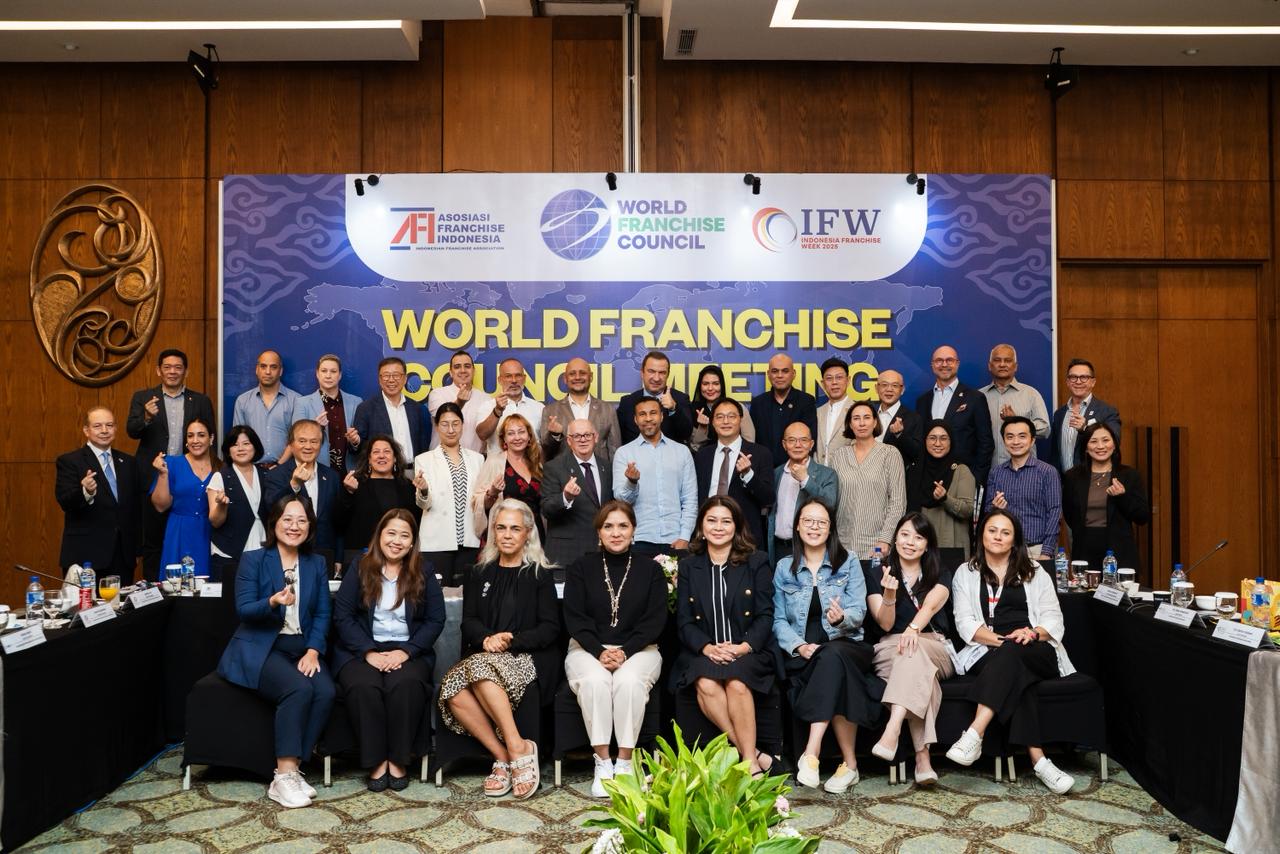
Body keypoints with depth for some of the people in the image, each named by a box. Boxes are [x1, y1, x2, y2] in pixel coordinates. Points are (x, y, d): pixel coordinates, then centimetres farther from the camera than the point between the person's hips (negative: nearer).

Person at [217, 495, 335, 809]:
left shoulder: (316, 564, 13)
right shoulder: (252, 560, 2)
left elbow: (323, 613, 7)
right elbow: (244, 610, -8)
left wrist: (313, 651, -9)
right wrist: (273, 602, -29)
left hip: (303, 649, 4)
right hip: (260, 649, -4)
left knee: (326, 691, -26)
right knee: (299, 689, -31)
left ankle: (288, 771, -14)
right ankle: (285, 776, -21)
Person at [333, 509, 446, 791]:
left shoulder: (423, 574, 10)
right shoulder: (359, 568, 8)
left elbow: (435, 620, 4)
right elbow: (342, 615, 1)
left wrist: (406, 651, -12)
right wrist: (369, 652, -13)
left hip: (408, 651, 0)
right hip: (361, 650, 0)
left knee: (406, 684, -32)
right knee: (363, 686, -32)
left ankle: (398, 760, -17)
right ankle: (376, 761, -18)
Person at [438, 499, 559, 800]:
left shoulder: (539, 575, 9)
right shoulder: (480, 574, 19)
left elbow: (550, 628, 1)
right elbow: (469, 621, 10)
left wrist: (511, 640, -14)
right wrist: (486, 638, -13)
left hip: (527, 659, -4)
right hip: (483, 657, 4)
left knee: (479, 666, -35)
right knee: (452, 688, -30)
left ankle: (517, 748, -27)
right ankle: (503, 757, -20)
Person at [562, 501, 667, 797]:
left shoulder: (650, 569, 8)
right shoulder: (580, 568, 8)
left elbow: (655, 620, 0)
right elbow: (574, 618, 0)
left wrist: (625, 652, -14)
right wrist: (600, 652, -16)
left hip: (638, 650, 0)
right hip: (589, 649, 0)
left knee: (629, 680, -33)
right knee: (594, 680, -33)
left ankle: (625, 762, -21)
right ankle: (602, 763, -23)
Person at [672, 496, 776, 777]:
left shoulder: (757, 563, 9)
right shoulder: (688, 567, 14)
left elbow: (765, 615, 2)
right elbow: (684, 620, 6)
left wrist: (744, 647, -16)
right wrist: (707, 648, -14)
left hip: (748, 651, -1)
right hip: (703, 653, 2)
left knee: (736, 683, -33)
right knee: (706, 684, -31)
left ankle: (750, 765, -25)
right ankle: (754, 757, -23)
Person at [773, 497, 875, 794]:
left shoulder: (848, 563, 8)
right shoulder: (784, 567, 11)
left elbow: (858, 613, -1)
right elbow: (779, 620, 5)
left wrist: (842, 617, -26)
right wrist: (799, 646, -15)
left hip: (845, 646, -1)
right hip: (802, 654, 1)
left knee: (832, 656, -37)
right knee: (836, 679, -33)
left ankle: (812, 752, -40)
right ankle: (849, 764, -25)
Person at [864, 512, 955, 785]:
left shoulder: (939, 576, 13)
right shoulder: (877, 576, 11)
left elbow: (930, 605, -11)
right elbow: (885, 624, -1)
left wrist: (913, 629, -33)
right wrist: (889, 594, -21)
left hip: (936, 649, 1)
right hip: (890, 649, 0)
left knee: (914, 651, -36)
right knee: (919, 670, -35)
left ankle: (892, 731, -49)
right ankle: (922, 757, -42)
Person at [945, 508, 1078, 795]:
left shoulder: (1034, 572, 18)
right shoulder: (966, 573, 14)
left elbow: (1053, 618, 8)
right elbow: (965, 623, 2)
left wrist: (1032, 633, -16)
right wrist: (1001, 640, -16)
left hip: (1037, 653, 1)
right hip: (988, 652, 0)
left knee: (1011, 655, -35)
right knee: (1014, 673, -35)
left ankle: (975, 733, -48)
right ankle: (1037, 759, -42)